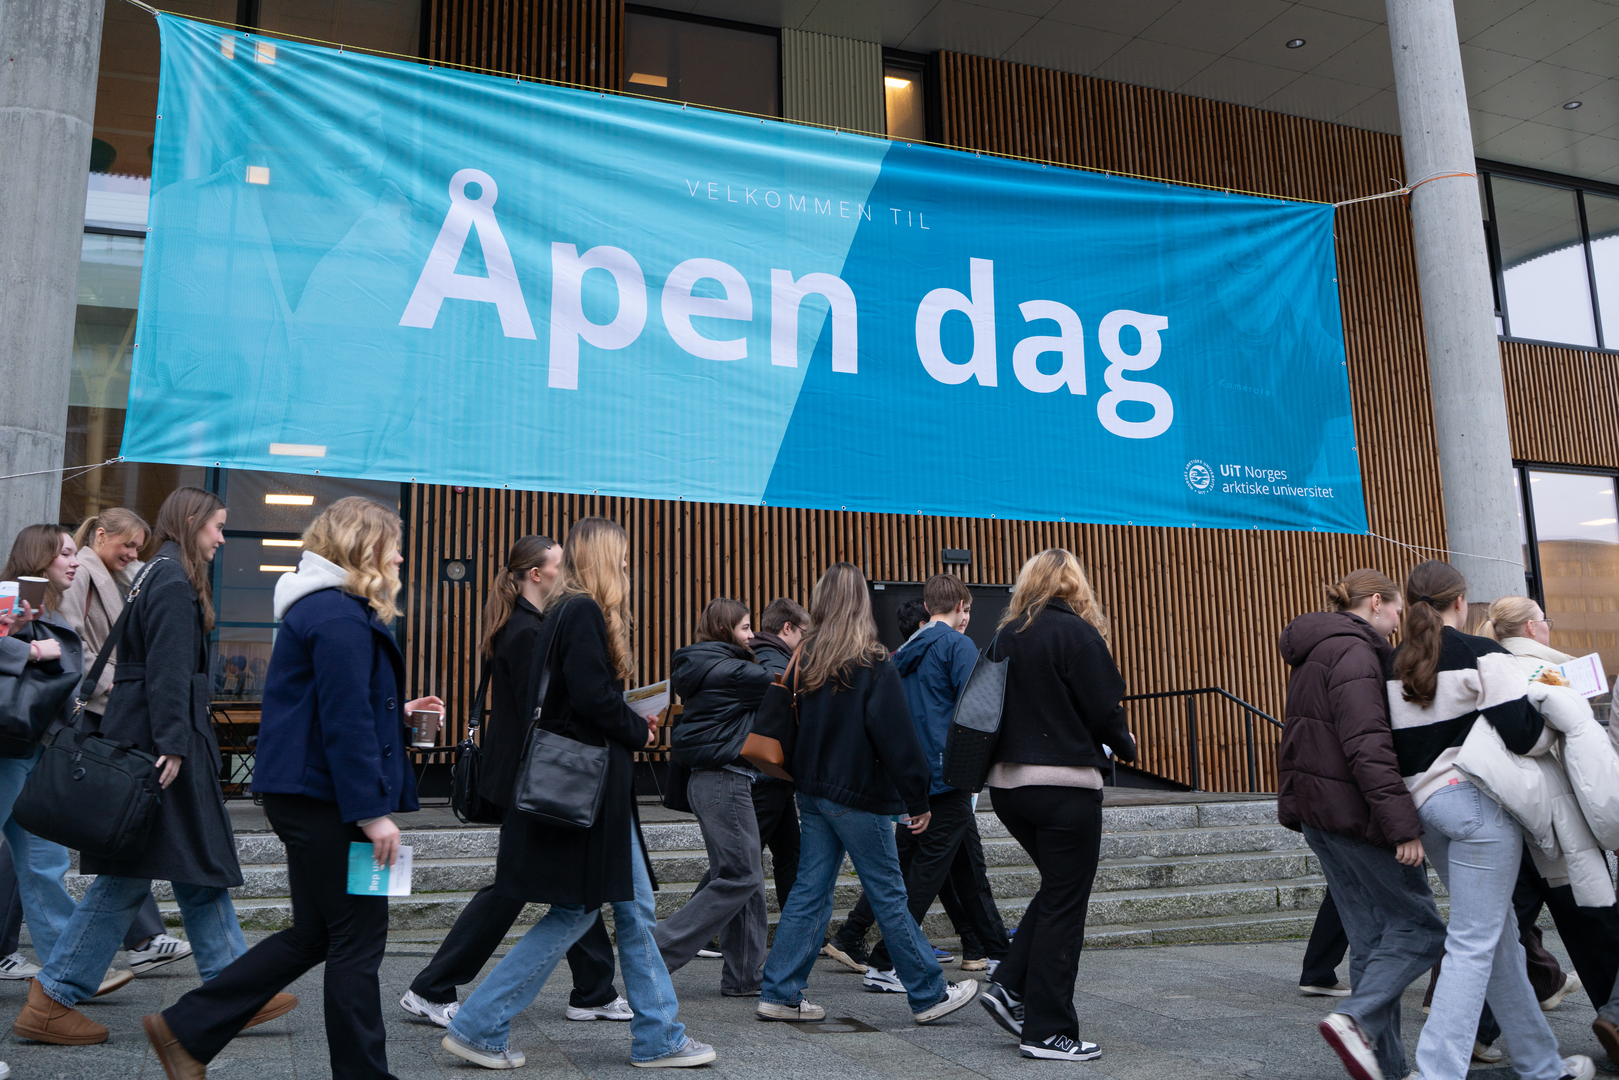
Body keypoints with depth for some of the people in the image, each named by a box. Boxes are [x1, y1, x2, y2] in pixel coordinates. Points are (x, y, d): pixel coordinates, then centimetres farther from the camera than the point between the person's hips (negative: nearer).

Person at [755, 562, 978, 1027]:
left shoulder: (804, 662, 4)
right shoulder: (873, 666, -14)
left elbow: (791, 728, 13)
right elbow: (897, 738, -14)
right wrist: (917, 800, -8)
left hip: (812, 791, 6)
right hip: (858, 796, -6)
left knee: (810, 891, 12)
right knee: (888, 895, 3)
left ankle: (780, 993, 15)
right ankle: (929, 995, 16)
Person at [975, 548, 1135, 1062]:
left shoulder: (1005, 637, 8)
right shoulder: (1076, 633, -10)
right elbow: (1104, 710, -9)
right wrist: (1125, 745, 10)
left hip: (1006, 783, 7)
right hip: (1064, 784, -7)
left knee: (1055, 888, 22)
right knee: (1064, 905, 4)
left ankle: (1009, 987, 15)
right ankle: (1048, 1031, 10)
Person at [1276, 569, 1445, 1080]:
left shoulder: (1313, 653, 20)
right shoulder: (1354, 651, -13)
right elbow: (1367, 743, -23)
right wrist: (1402, 822, -25)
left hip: (1317, 809, 10)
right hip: (1352, 809, -10)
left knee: (1373, 938, 11)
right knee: (1420, 925, -2)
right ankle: (1356, 1018, -15)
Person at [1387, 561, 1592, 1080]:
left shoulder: (1395, 666, 10)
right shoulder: (1482, 656, -9)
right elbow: (1525, 735, -14)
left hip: (1425, 804, 7)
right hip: (1478, 802, -7)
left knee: (1499, 934, 18)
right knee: (1473, 944, -4)